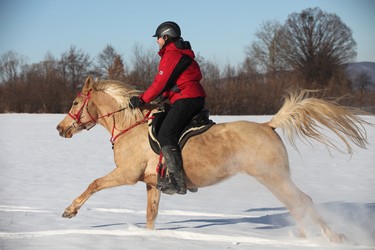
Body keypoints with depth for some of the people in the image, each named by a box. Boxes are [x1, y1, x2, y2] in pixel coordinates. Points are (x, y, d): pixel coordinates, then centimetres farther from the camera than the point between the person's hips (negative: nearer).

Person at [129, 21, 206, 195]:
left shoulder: (171, 55, -10)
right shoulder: (181, 53, 23)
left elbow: (161, 83, -13)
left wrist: (142, 99, -8)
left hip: (186, 99, -11)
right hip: (196, 99, 11)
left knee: (165, 135, -16)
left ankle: (178, 182, -24)